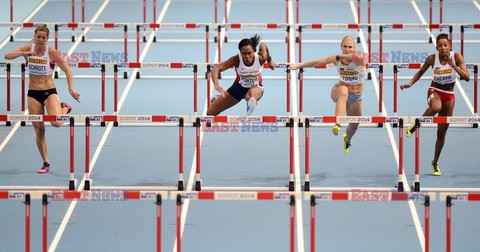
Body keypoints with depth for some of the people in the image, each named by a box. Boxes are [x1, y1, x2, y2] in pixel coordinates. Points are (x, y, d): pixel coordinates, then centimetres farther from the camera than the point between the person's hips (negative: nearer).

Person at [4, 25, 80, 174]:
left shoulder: (52, 53, -11)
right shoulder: (28, 49, -3)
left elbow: (67, 70, -8)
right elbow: (7, 56, -13)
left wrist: (71, 89, -19)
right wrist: (24, 53, -28)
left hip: (49, 92, -3)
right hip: (33, 93, 3)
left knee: (56, 122, -25)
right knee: (39, 130, 3)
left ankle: (64, 109, 12)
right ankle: (46, 163, 16)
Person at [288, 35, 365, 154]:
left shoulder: (358, 58, -19)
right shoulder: (337, 59, -8)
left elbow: (358, 57, -46)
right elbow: (317, 62, 1)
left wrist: (341, 56, -52)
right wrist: (298, 66, 2)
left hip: (356, 96, 1)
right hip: (338, 91, -1)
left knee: (354, 125, 15)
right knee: (344, 91, -40)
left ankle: (347, 140, 54)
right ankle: (337, 124, -58)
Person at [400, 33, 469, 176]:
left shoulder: (456, 57, -13)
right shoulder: (432, 58, -12)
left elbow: (467, 77, -19)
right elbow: (421, 72, 6)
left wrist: (453, 65, -30)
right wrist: (410, 84, -9)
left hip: (449, 95, 2)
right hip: (435, 91, -2)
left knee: (442, 133, 7)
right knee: (436, 107, -42)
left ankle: (435, 163, 24)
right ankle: (416, 125, -17)